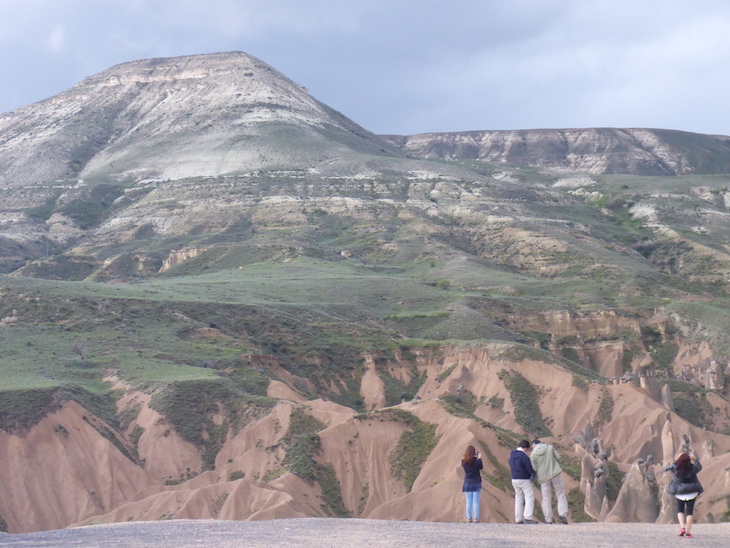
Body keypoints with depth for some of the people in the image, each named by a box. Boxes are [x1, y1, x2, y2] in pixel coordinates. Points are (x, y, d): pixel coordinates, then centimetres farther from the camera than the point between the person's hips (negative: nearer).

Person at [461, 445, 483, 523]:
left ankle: (469, 518, 8)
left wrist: (476, 458, 11)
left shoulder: (463, 462, -8)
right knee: (476, 502, 3)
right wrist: (479, 458, 13)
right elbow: (481, 467, 3)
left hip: (467, 484, 2)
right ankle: (476, 518, 2)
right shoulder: (477, 461, -16)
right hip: (476, 484, -2)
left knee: (468, 502, 8)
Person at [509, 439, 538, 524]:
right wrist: (534, 475, 5)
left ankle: (518, 519, 11)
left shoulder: (512, 455, 6)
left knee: (518, 499, 13)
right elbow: (530, 469, -16)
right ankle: (528, 517, -15)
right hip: (525, 480, -7)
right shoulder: (524, 456, -18)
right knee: (530, 498, -4)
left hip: (514, 480, 7)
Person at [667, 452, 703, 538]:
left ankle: (682, 527, -2)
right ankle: (688, 532, 1)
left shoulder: (676, 469, -15)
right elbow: (699, 467, 7)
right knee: (689, 512, 5)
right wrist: (695, 459, 14)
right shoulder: (692, 469, -15)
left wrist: (677, 459, 11)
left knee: (680, 511, 17)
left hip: (680, 493, 0)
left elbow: (672, 467, 10)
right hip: (691, 493, 0)